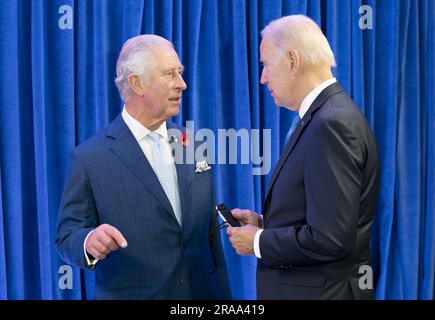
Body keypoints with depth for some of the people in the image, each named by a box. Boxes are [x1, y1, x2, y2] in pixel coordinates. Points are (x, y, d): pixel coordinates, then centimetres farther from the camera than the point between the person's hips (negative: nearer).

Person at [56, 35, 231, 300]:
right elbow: (67, 236, -8)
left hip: (202, 291, 4)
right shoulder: (91, 158, -9)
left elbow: (210, 231, 6)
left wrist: (223, 295, 4)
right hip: (131, 293, -4)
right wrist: (89, 242, -29)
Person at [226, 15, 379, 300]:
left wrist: (258, 242, -13)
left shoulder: (333, 124, -21)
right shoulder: (327, 116, 8)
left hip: (323, 290, -8)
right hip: (309, 285, 8)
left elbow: (329, 239, -25)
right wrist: (264, 223, 4)